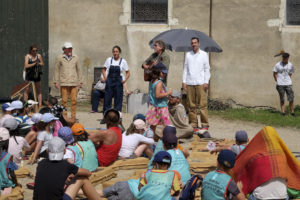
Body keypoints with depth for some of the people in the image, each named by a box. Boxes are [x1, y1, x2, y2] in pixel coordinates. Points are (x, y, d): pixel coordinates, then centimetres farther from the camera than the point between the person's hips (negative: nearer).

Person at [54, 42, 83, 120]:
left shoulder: (76, 58, 10)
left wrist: (80, 81, 11)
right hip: (64, 83, -2)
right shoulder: (59, 58, 5)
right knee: (64, 100, -3)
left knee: (74, 100, -2)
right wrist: (56, 81, 1)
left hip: (74, 83, 2)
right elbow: (56, 70, 7)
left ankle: (73, 117, 6)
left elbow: (79, 70, 15)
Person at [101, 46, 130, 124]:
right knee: (107, 99, 2)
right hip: (109, 81, 1)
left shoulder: (123, 61, 0)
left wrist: (125, 80, -9)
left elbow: (128, 72, 6)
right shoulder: (109, 60, 3)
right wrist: (105, 78, -1)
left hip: (118, 82, -1)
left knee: (118, 100, 2)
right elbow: (104, 70, 13)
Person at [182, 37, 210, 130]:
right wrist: (184, 81, 5)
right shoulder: (188, 54, 13)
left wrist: (206, 82, -4)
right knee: (191, 105, 2)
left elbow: (207, 69, 5)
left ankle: (205, 124, -2)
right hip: (190, 83, 3)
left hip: (200, 83, -2)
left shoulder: (204, 54, 6)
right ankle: (193, 123, 7)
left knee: (203, 104, -6)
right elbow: (185, 68, 14)